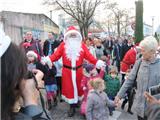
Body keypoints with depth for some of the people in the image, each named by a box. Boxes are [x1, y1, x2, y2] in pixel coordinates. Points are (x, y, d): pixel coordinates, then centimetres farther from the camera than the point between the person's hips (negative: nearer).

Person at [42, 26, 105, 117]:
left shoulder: (81, 45, 2)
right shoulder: (63, 45, -1)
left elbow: (88, 55, -4)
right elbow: (56, 54, -10)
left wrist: (97, 62, -16)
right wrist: (48, 59, -28)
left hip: (78, 70, 1)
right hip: (67, 71, -1)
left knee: (79, 87, 12)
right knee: (69, 88, 5)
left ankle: (78, 102, 32)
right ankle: (72, 107, 16)